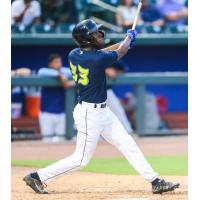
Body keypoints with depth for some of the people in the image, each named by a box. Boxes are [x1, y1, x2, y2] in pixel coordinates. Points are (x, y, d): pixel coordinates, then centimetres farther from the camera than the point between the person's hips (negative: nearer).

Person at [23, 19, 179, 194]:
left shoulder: (74, 55, -2)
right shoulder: (98, 59, -24)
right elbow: (120, 53, -4)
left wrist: (124, 42, 23)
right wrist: (129, 37, 17)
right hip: (90, 114, -9)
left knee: (127, 143, 10)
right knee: (81, 159, 1)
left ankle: (155, 181, 14)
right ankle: (38, 176, 9)